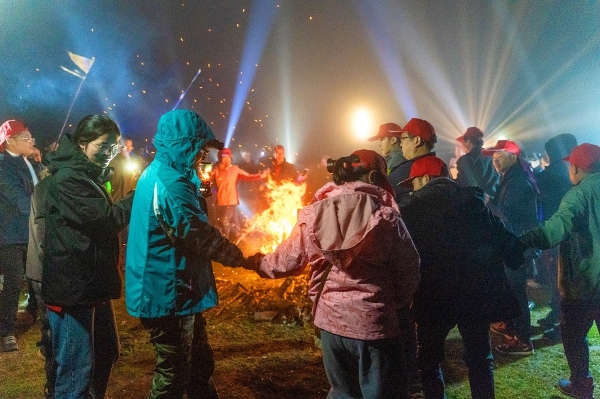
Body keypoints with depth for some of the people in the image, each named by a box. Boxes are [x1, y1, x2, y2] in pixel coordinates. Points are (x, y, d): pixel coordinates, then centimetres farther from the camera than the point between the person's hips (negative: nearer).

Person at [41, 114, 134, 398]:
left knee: (106, 353, 21)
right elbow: (106, 219, -22)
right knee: (77, 368, -4)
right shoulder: (65, 179, -16)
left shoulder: (88, 176, 15)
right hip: (72, 288, -10)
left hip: (92, 284, 10)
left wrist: (140, 196, 6)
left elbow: (106, 218, 21)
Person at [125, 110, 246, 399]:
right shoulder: (170, 183, -22)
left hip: (170, 289, 11)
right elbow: (197, 234, -22)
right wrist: (236, 256, -9)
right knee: (174, 373, 6)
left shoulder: (157, 174, 12)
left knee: (199, 363, 22)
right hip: (170, 293, -11)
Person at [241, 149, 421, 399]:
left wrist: (255, 262, 26)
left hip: (330, 319, 4)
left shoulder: (313, 213, 0)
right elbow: (409, 268, -4)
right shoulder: (386, 214, -9)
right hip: (374, 321, -3)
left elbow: (287, 261, 6)